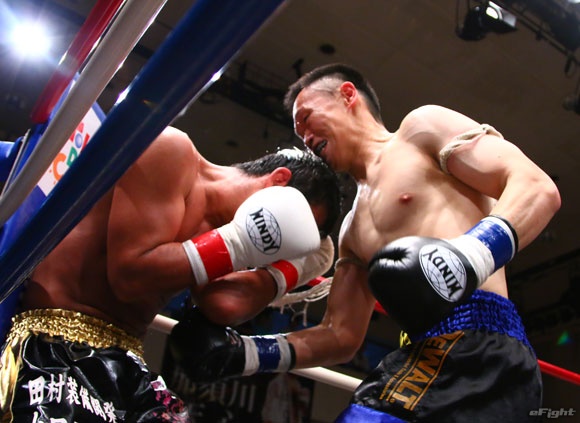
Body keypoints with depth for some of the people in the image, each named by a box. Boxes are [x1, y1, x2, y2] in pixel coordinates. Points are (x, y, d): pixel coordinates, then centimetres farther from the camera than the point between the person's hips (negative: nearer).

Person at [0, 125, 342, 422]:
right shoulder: (172, 151, -9)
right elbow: (130, 275, -18)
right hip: (60, 350, -8)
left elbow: (222, 304, -5)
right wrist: (238, 244, -16)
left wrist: (293, 269, 9)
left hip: (125, 364, 8)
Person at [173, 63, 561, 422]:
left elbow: (538, 188, -6)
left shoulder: (422, 127, 6)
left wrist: (470, 254, -25)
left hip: (479, 350, -7)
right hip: (425, 361, 7)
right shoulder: (351, 230, 25)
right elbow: (341, 336, 22)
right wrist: (245, 353, 11)